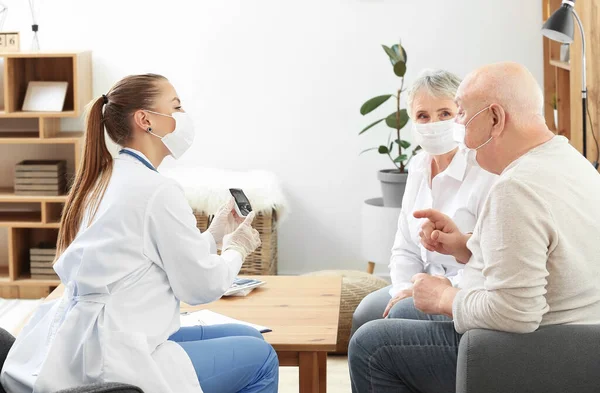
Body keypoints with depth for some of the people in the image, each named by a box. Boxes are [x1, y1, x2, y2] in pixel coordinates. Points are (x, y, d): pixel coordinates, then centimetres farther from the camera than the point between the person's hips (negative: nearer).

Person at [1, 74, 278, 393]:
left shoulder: (105, 180, 11)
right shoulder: (157, 190, -17)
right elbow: (202, 286, -9)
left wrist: (214, 237, 15)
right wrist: (237, 248, 9)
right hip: (112, 364, -9)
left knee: (246, 337, 19)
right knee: (260, 356, 5)